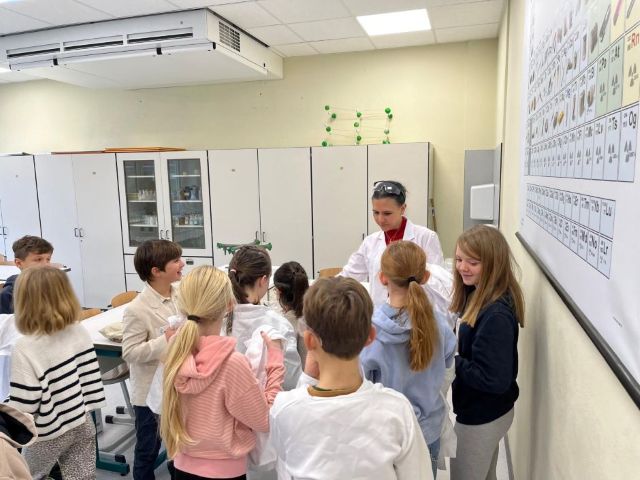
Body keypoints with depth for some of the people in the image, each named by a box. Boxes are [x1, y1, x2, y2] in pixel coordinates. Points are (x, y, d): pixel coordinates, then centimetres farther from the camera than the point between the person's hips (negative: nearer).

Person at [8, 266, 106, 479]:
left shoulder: (25, 349, -25)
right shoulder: (79, 331, -10)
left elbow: (24, 405, -21)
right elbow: (92, 376, -3)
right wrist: (84, 409, 11)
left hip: (50, 433, -4)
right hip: (83, 423, 4)